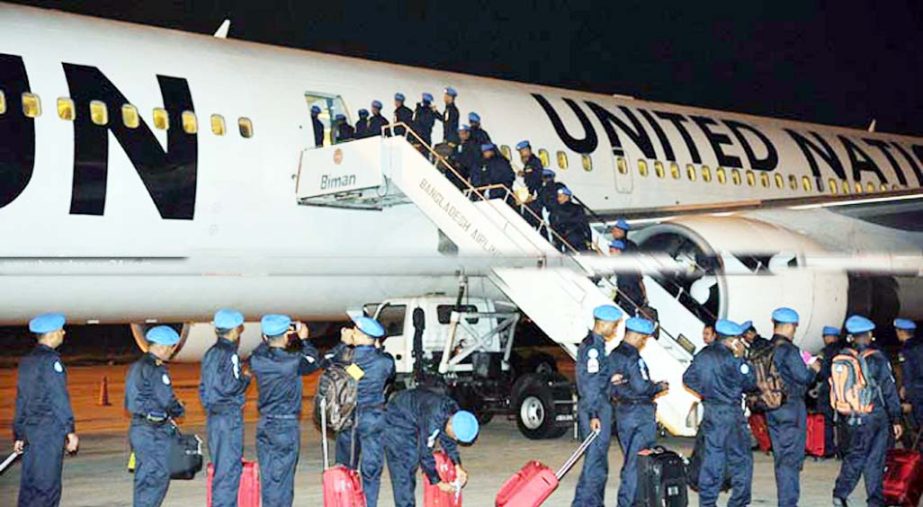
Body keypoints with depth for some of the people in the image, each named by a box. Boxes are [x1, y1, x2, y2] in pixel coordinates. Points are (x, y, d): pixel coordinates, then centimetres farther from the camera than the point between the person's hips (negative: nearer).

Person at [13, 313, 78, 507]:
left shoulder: (26, 361, 15)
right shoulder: (50, 360, -11)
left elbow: (21, 401, 19)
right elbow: (60, 398, -15)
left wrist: (19, 436, 22)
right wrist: (70, 431, -15)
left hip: (30, 430, 8)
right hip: (50, 429, -8)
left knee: (30, 484, 11)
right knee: (46, 486, -6)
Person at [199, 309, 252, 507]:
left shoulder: (210, 353, 14)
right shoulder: (229, 354, -15)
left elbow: (204, 386, 19)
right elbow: (230, 386, -21)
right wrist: (246, 378, -6)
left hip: (213, 415, 9)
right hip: (229, 416, -9)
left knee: (222, 466, 16)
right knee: (229, 468, -5)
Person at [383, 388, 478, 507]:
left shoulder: (456, 414, -14)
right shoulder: (432, 422, -37)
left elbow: (448, 440, 3)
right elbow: (425, 454, -29)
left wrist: (458, 467, -5)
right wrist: (439, 483, -20)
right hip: (397, 420, -8)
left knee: (412, 462, 10)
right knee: (402, 468, -11)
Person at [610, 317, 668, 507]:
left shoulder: (614, 355, 9)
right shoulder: (633, 357, -18)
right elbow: (642, 386, -23)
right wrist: (659, 387, -5)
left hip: (621, 411, 8)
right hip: (640, 412, -8)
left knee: (630, 458, 16)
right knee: (640, 459, -1)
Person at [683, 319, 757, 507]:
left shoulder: (702, 356, 6)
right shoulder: (731, 359, -15)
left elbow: (688, 379, 12)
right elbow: (751, 383, -9)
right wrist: (741, 358, -5)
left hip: (710, 412, 7)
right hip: (731, 414, -7)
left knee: (712, 457, 11)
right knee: (741, 460, 2)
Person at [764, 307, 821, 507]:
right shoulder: (789, 350, -15)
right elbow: (803, 377, -17)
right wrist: (813, 369, 5)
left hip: (772, 409, 7)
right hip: (792, 408, -7)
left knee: (780, 457, 13)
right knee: (792, 458, -2)